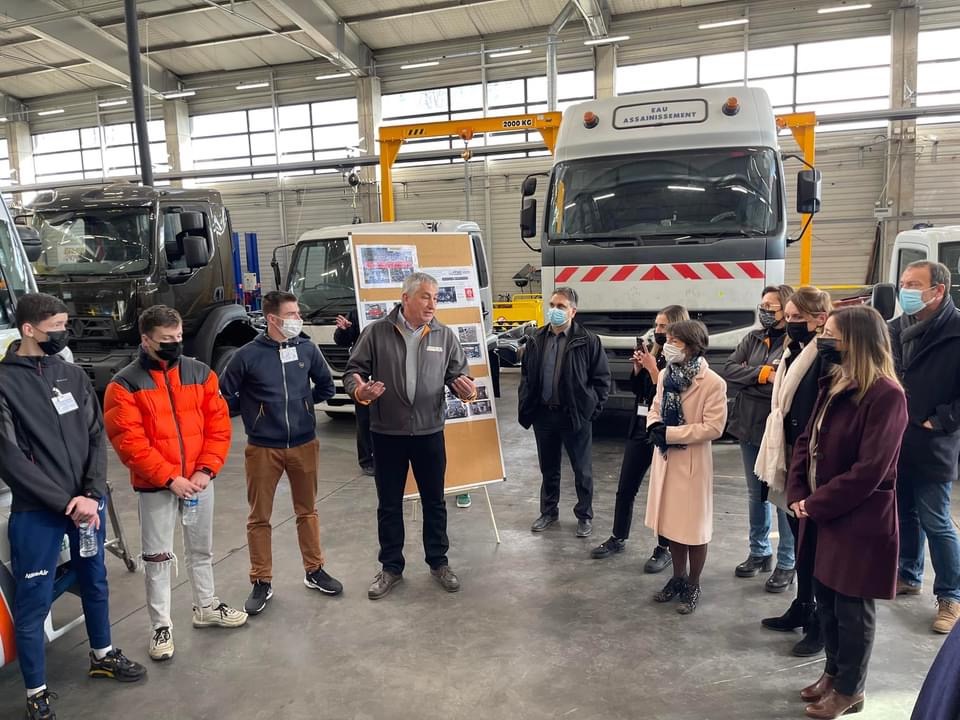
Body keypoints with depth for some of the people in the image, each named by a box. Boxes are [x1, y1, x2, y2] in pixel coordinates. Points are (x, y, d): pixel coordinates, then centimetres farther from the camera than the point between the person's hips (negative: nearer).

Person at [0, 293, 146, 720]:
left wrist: (91, 495, -10)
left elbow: (96, 437, 4)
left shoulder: (73, 375, 6)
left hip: (87, 502, 5)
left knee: (95, 581, 20)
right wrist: (65, 502, -16)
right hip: (36, 512, -5)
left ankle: (102, 655, 41)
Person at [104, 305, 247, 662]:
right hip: (155, 487, -3)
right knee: (157, 558, 8)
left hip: (199, 481, 3)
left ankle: (206, 606, 37)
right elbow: (129, 442, -15)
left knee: (201, 549, 19)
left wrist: (206, 470, -12)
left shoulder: (201, 373, 0)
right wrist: (170, 478, -19)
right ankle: (161, 626, 23)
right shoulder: (125, 384, -10)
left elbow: (218, 425, -1)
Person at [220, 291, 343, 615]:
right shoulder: (248, 355, -11)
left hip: (304, 444, 2)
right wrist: (253, 412, 2)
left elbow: (326, 386, 13)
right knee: (259, 517, 8)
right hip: (263, 448, -2)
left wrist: (303, 403, 6)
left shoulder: (307, 349, -2)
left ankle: (314, 570, 31)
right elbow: (225, 396, -1)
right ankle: (262, 582, 23)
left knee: (307, 510, 15)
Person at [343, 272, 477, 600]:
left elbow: (457, 374, 4)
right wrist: (359, 391, -24)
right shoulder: (377, 332, -5)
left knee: (434, 501, 13)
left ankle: (439, 563, 31)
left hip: (430, 433, 2)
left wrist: (467, 390, -19)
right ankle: (391, 567, 28)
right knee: (389, 504, 11)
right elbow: (354, 371, -2)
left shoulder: (445, 335, 1)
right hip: (387, 434, -1)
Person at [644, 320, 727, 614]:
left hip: (692, 462, -6)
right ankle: (678, 578, 35)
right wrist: (654, 426, -10)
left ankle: (693, 586, 26)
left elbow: (713, 427, -20)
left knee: (694, 526, 8)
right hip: (665, 458, 6)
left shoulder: (713, 382, -18)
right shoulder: (666, 375, 2)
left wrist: (669, 433, -21)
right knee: (672, 522, 18)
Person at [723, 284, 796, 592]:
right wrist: (763, 374, -14)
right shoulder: (753, 338, 8)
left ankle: (787, 563, 20)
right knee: (756, 494, 18)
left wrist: (747, 379, -17)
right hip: (749, 429, 6)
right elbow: (728, 370, -1)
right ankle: (759, 552, 33)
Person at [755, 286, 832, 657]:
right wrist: (776, 461, 16)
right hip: (792, 459, 8)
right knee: (799, 537, 18)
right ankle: (803, 607, 34)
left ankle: (821, 623, 19)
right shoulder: (794, 353, 10)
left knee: (816, 542, 4)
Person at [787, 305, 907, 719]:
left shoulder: (886, 394, -20)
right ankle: (833, 672, 39)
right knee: (826, 599, 20)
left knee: (853, 608, 10)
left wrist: (814, 504, -16)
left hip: (859, 522, -8)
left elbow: (868, 472, -23)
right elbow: (807, 441, 7)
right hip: (822, 515, 8)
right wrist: (797, 495, -5)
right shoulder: (835, 384, 6)